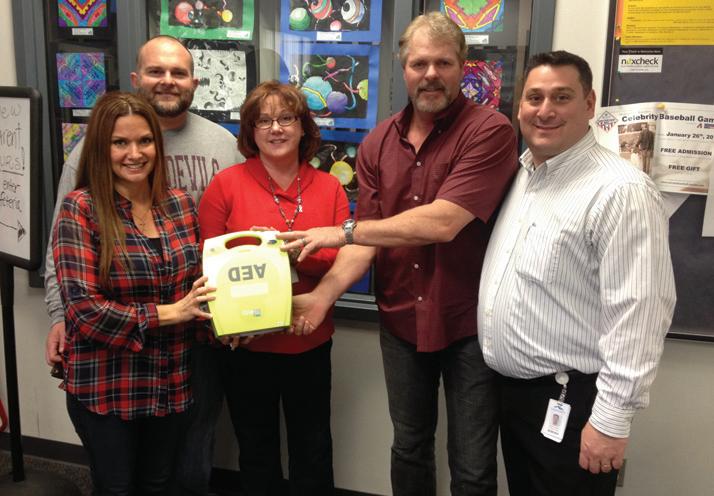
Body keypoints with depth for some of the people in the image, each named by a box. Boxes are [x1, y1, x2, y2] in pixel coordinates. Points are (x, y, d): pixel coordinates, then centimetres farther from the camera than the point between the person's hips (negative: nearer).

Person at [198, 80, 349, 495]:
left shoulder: (330, 188, 0)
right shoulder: (226, 184, -6)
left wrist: (308, 255, -22)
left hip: (310, 342, 1)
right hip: (246, 342, -1)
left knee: (314, 453, 16)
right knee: (257, 453, 18)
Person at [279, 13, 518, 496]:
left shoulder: (490, 130, -15)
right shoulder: (378, 144, 3)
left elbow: (442, 222, -26)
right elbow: (367, 239, 0)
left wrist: (344, 231, -17)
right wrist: (323, 294, -16)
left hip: (469, 323, -4)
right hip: (401, 321, 5)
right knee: (409, 448, 23)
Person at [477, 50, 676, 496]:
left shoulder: (620, 191, -19)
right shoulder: (518, 175, 7)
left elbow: (639, 313, -22)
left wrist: (611, 420, -20)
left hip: (570, 400, -7)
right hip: (511, 388, 8)